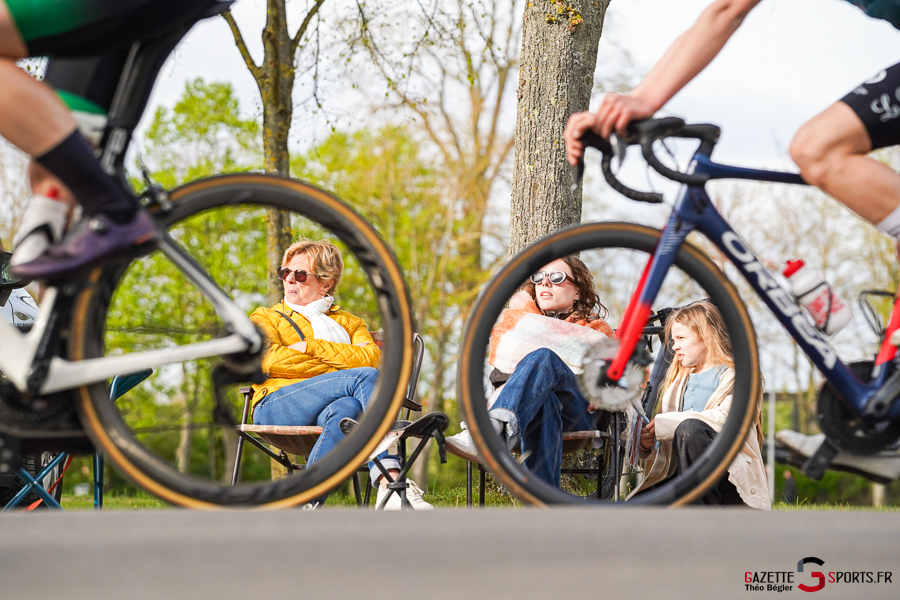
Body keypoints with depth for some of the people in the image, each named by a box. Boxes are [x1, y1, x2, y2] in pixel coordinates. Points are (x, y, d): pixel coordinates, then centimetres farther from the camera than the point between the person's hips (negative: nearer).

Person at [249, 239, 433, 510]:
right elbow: (269, 360, 1)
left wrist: (311, 347, -1)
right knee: (367, 377, -29)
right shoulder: (265, 318, 26)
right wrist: (340, 370, 0)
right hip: (276, 406, -2)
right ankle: (391, 483, -45)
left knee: (345, 409, -39)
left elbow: (370, 357, 5)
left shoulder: (349, 323, 30)